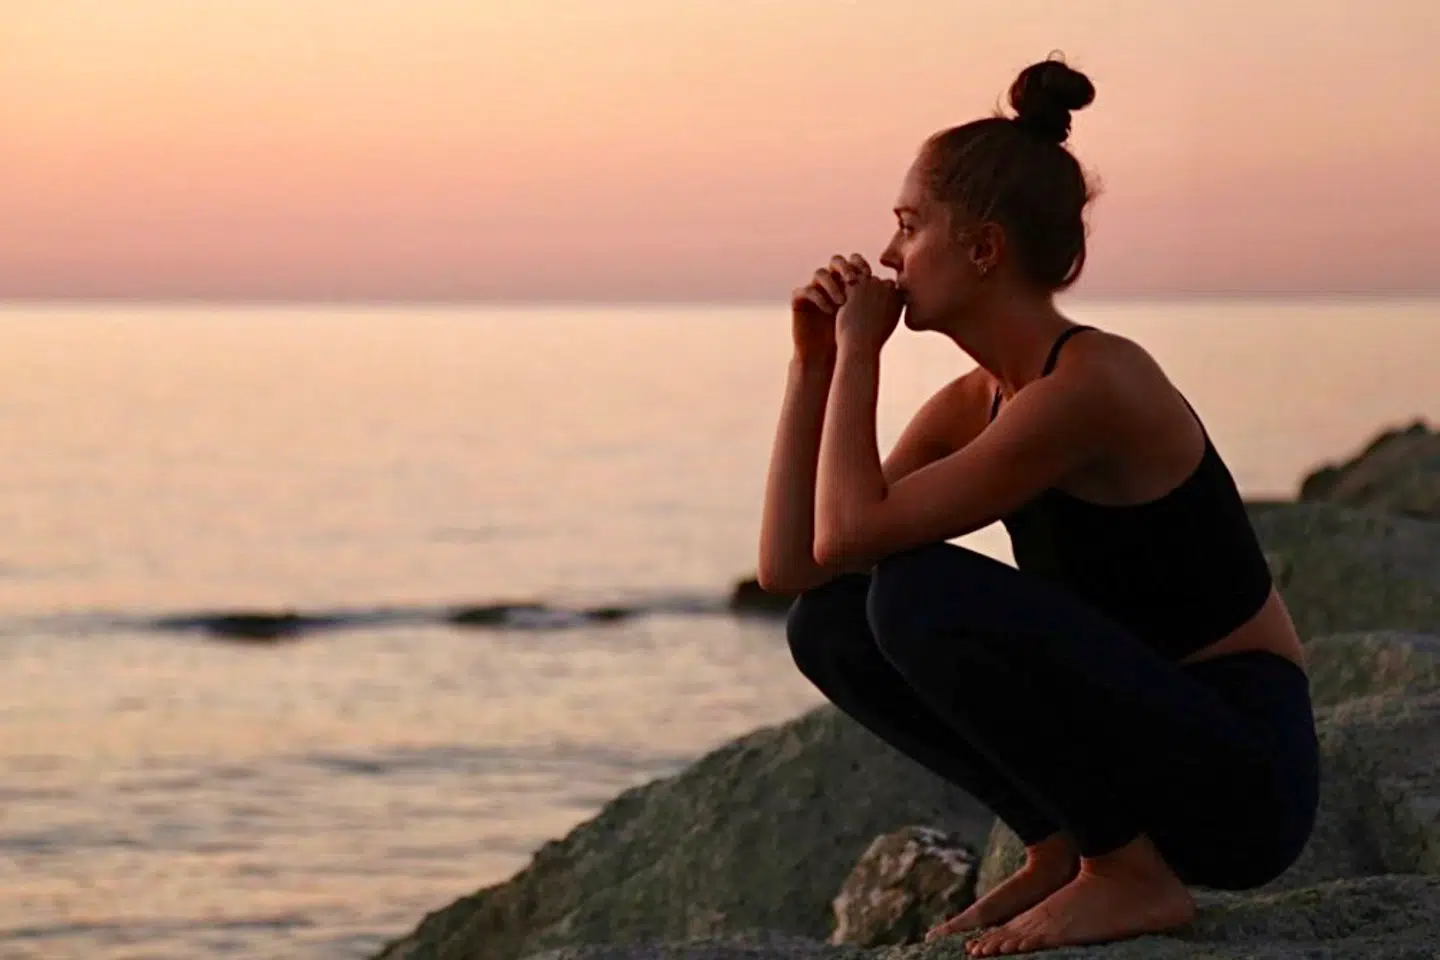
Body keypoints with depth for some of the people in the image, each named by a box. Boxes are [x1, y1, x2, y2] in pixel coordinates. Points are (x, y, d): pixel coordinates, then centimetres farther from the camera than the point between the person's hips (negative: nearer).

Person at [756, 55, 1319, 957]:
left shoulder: (1092, 383, -20)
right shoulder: (976, 404, 7)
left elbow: (849, 533, -24)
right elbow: (790, 563, 6)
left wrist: (860, 351, -11)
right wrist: (815, 362, 2)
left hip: (1242, 772, -9)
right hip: (1142, 735, 9)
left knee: (921, 594, -25)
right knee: (829, 623, 3)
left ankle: (1135, 877, -11)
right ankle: (1066, 847, 9)